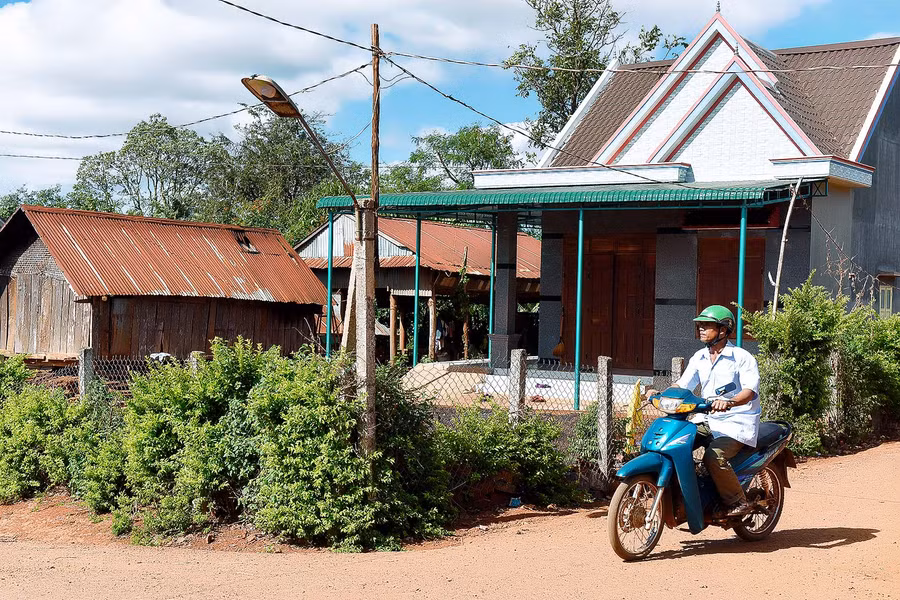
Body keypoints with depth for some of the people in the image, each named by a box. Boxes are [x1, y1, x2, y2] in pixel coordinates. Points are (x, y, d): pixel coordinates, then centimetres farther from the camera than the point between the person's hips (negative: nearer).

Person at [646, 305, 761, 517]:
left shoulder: (742, 357, -7)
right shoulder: (699, 358, 13)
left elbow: (750, 389, -21)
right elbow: (682, 385, 9)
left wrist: (729, 402, -40)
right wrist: (660, 394, -10)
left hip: (737, 423, -7)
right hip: (708, 421, 7)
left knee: (714, 456, -30)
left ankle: (739, 503, -13)